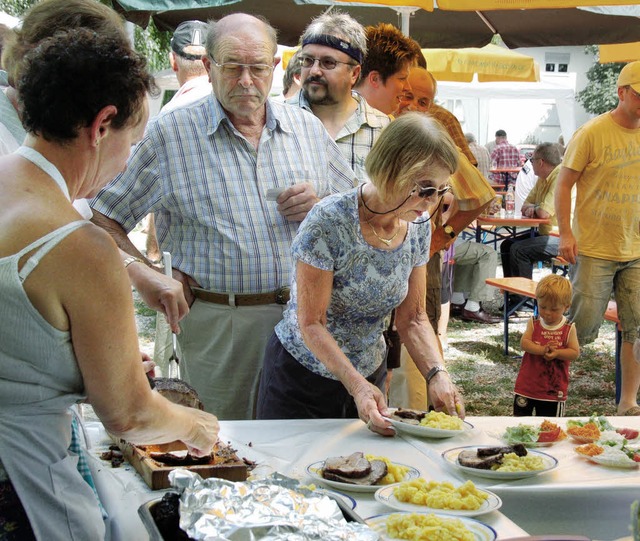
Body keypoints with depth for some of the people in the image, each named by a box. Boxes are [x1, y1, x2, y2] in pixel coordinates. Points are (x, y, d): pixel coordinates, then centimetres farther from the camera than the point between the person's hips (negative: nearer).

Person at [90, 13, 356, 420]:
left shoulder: (307, 127, 9)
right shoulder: (169, 135, -2)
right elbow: (101, 219, -1)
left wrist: (320, 204, -3)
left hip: (302, 316, 3)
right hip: (216, 323, -3)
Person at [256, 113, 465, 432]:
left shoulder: (418, 226, -7)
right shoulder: (329, 222, -25)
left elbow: (412, 319, -2)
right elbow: (311, 324, -23)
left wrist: (437, 373, -17)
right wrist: (356, 385, -33)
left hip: (369, 375, 6)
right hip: (302, 377, -5)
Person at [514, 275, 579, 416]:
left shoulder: (569, 328, -6)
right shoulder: (533, 323, -2)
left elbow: (575, 353, -9)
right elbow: (524, 343, -13)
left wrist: (556, 353, -26)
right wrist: (542, 350, -29)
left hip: (553, 389, -1)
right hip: (527, 384, 1)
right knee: (520, 416, 11)